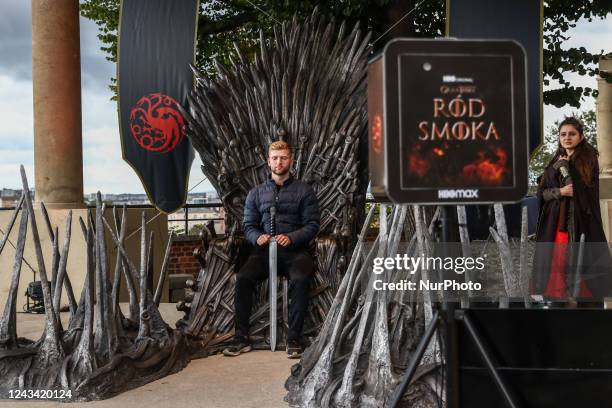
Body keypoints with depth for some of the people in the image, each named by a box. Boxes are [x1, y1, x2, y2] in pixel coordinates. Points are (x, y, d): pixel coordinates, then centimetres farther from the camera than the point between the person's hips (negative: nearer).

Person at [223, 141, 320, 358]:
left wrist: (291, 238, -17)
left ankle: (294, 338, -24)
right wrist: (257, 237, -10)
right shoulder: (256, 193, 17)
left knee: (300, 279, -34)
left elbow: (312, 224, 0)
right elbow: (249, 225, 13)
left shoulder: (304, 191, 8)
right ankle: (241, 337, -17)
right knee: (243, 278, -26)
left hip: (295, 251, -2)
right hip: (264, 250, 2)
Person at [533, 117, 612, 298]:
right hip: (556, 221, 3)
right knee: (557, 263, -2)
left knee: (582, 263, -7)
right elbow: (542, 192, 8)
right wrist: (560, 192, -10)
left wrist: (564, 167, -8)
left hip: (581, 221, -3)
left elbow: (585, 191, -11)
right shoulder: (555, 162, 14)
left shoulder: (589, 160, 3)